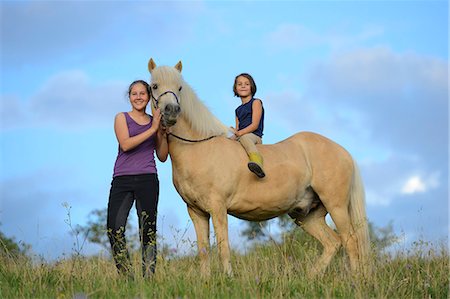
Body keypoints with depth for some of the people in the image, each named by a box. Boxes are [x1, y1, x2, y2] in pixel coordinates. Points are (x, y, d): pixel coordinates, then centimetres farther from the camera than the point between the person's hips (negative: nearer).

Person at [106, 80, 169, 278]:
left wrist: (162, 132, 2)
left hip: (147, 180, 1)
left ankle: (148, 276, 2)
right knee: (114, 228, -11)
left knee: (148, 229, -1)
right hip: (122, 180, -1)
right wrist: (151, 129, -10)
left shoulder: (155, 121, 14)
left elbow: (162, 157, 16)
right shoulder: (122, 118, 8)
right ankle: (126, 276, -3)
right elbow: (125, 144, -10)